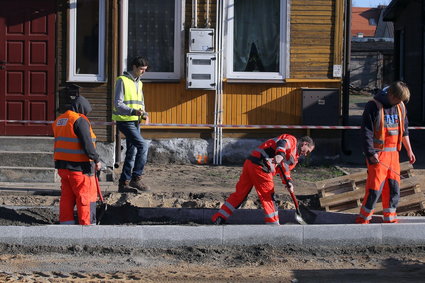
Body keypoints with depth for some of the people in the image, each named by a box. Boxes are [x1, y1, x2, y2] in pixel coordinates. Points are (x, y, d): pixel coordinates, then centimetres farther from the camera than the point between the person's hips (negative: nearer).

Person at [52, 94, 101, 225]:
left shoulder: (59, 120, 15)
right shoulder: (80, 120, -13)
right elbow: (87, 144, -18)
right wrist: (96, 160, -9)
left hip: (62, 165, 8)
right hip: (79, 165, -8)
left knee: (67, 195, 14)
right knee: (86, 196, -2)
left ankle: (66, 221, 16)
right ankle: (87, 224, -2)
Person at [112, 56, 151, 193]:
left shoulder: (139, 83, 17)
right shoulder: (122, 81, -9)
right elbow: (118, 104, -16)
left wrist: (144, 114, 3)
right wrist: (134, 111, -29)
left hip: (135, 122, 8)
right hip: (125, 121, -8)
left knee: (132, 153, 7)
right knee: (143, 145, -18)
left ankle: (123, 183, 12)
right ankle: (136, 178, -13)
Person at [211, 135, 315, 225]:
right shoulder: (292, 140, 2)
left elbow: (285, 167, 17)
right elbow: (283, 143, -20)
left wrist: (288, 182, -2)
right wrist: (280, 154, -41)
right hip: (260, 167, -9)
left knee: (240, 193, 12)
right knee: (268, 196, 1)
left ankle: (218, 218, 13)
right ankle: (273, 224, 7)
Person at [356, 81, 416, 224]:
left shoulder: (401, 107, 9)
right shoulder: (373, 106, -11)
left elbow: (404, 130, 22)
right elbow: (366, 132, -12)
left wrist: (409, 150, 22)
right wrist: (371, 153, -17)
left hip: (393, 153, 6)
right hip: (377, 155, -6)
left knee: (394, 187, 8)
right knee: (375, 187, -8)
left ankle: (390, 218, 19)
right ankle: (363, 219, 3)